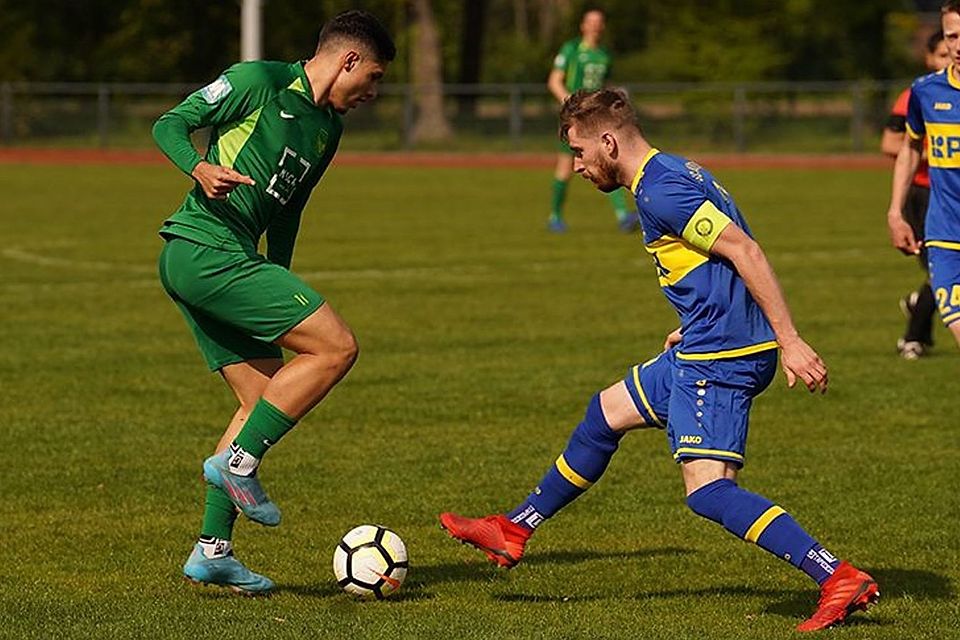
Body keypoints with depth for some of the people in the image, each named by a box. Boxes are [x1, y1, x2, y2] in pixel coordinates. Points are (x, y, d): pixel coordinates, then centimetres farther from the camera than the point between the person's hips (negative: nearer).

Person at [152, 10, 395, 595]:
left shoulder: (329, 128, 19)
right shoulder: (258, 81, -6)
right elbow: (170, 125, -7)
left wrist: (279, 294, 27)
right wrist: (200, 168, -27)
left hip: (232, 261, 10)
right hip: (206, 251, -10)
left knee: (266, 401, 9)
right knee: (336, 346, -13)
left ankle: (212, 551, 10)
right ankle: (238, 461, -9)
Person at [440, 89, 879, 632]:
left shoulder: (659, 191, -17)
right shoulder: (675, 172, 14)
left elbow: (745, 252, -23)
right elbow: (726, 259, 22)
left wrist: (790, 342, -26)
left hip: (721, 359, -11)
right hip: (706, 350, 11)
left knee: (709, 490, -16)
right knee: (606, 413, 22)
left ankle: (840, 579, -20)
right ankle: (514, 532, 37)